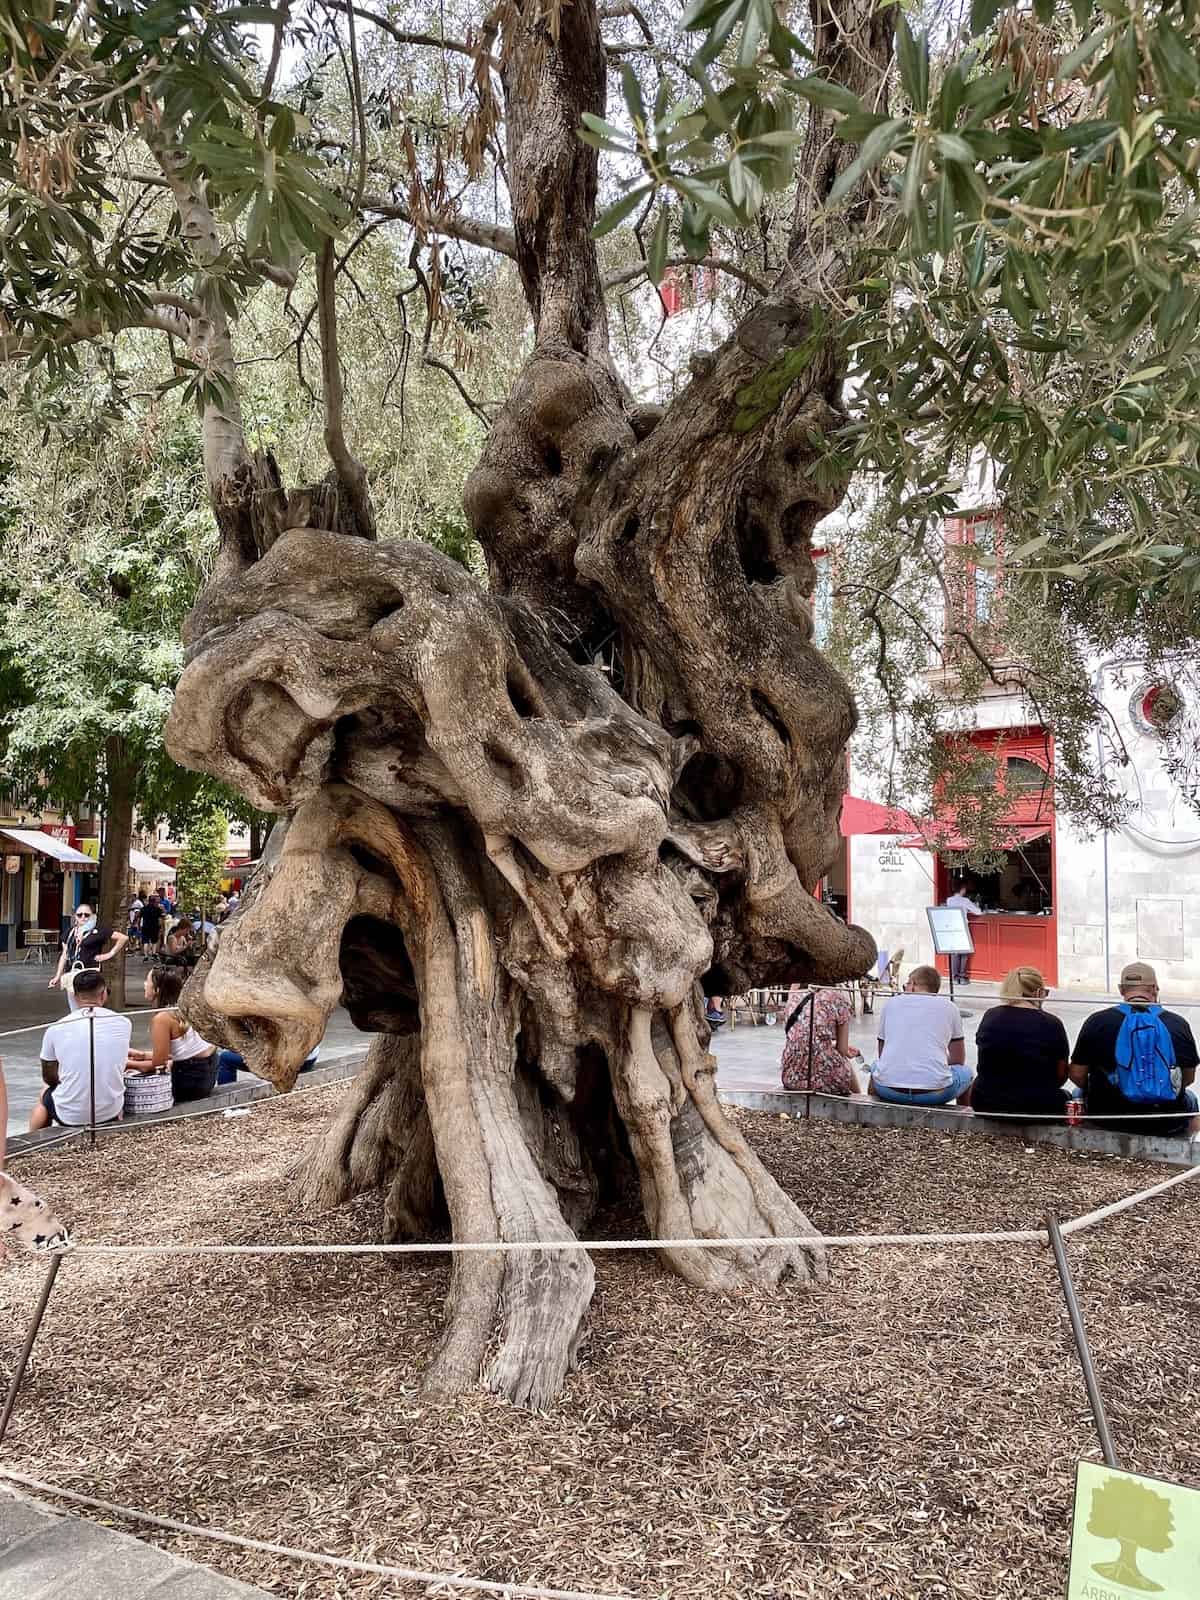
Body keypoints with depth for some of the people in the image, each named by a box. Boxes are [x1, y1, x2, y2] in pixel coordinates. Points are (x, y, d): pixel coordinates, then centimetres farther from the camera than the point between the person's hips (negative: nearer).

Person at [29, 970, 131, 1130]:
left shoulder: (55, 1029, -9)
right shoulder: (124, 1024, -8)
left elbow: (49, 1078, 4)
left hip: (69, 1116, -1)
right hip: (110, 1113, 1)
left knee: (46, 1097, 33)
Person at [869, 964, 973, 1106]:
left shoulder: (892, 1002, 14)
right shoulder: (949, 1006, 12)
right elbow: (958, 1060, 20)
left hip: (887, 1090, 1)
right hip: (934, 1093, -1)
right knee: (965, 1072, 30)